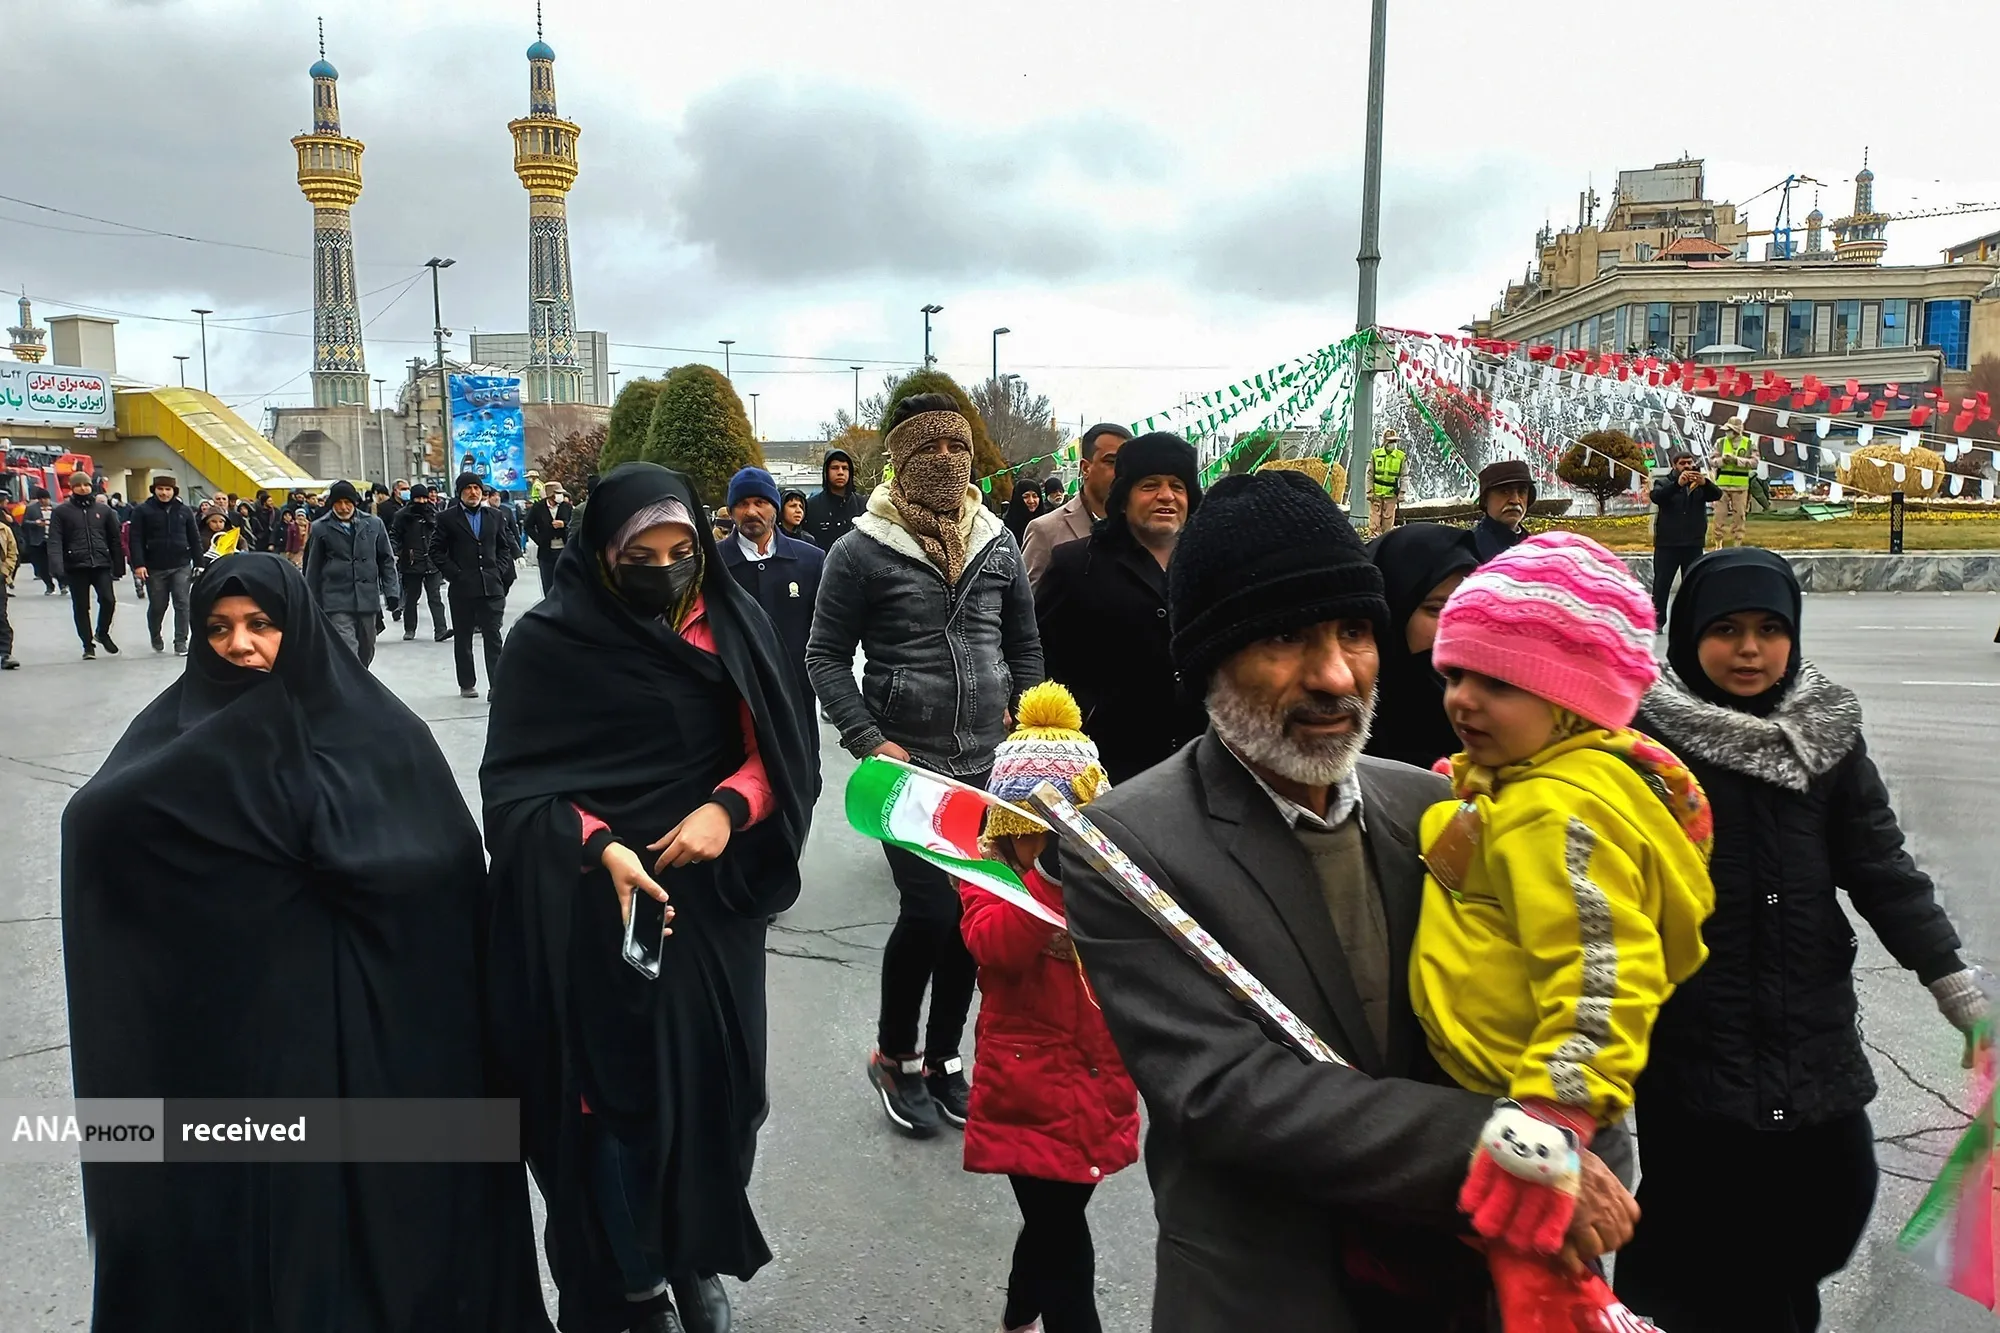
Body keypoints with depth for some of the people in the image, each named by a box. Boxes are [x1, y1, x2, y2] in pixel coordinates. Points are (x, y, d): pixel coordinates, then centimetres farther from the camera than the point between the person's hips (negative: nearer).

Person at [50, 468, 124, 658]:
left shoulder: (104, 510, 9)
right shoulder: (62, 512, 3)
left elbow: (116, 540, 11)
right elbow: (55, 541, -5)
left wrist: (118, 566, 7)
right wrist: (57, 566, -19)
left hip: (102, 565, 1)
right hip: (76, 567, -1)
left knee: (108, 600, -11)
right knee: (81, 607, 5)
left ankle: (103, 633, 17)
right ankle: (88, 645, 16)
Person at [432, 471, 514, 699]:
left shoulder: (494, 517, 11)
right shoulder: (447, 518, 2)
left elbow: (504, 548, 17)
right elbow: (436, 551, 1)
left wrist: (500, 571, 3)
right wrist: (454, 574, -7)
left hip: (491, 586, 1)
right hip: (461, 588, -1)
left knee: (493, 636, -4)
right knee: (462, 639, 9)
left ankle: (496, 685, -5)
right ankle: (467, 684, 18)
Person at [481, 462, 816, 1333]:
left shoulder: (733, 625, 1)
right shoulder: (550, 640, -8)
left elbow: (778, 752, 3)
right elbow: (514, 784, -8)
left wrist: (727, 807, -17)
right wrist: (600, 847, -24)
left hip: (711, 899, 3)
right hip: (595, 909, -2)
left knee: (709, 1080, 10)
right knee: (614, 1090, 4)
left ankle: (695, 1258, 33)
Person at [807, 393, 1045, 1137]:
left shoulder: (998, 545, 7)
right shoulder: (864, 550, -6)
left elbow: (1025, 647, 16)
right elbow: (826, 656, -3)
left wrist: (1019, 724, 6)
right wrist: (869, 742, -12)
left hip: (987, 765, 5)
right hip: (906, 764, -4)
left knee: (974, 914, 9)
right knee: (929, 910, -11)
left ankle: (943, 1056, 29)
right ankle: (894, 1055, 15)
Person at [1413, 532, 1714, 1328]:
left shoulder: (1564, 809, -24)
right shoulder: (1511, 778, 7)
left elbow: (1601, 976, -31)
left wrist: (1556, 1114, -36)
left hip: (1528, 1106, -11)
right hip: (1475, 1096, 11)